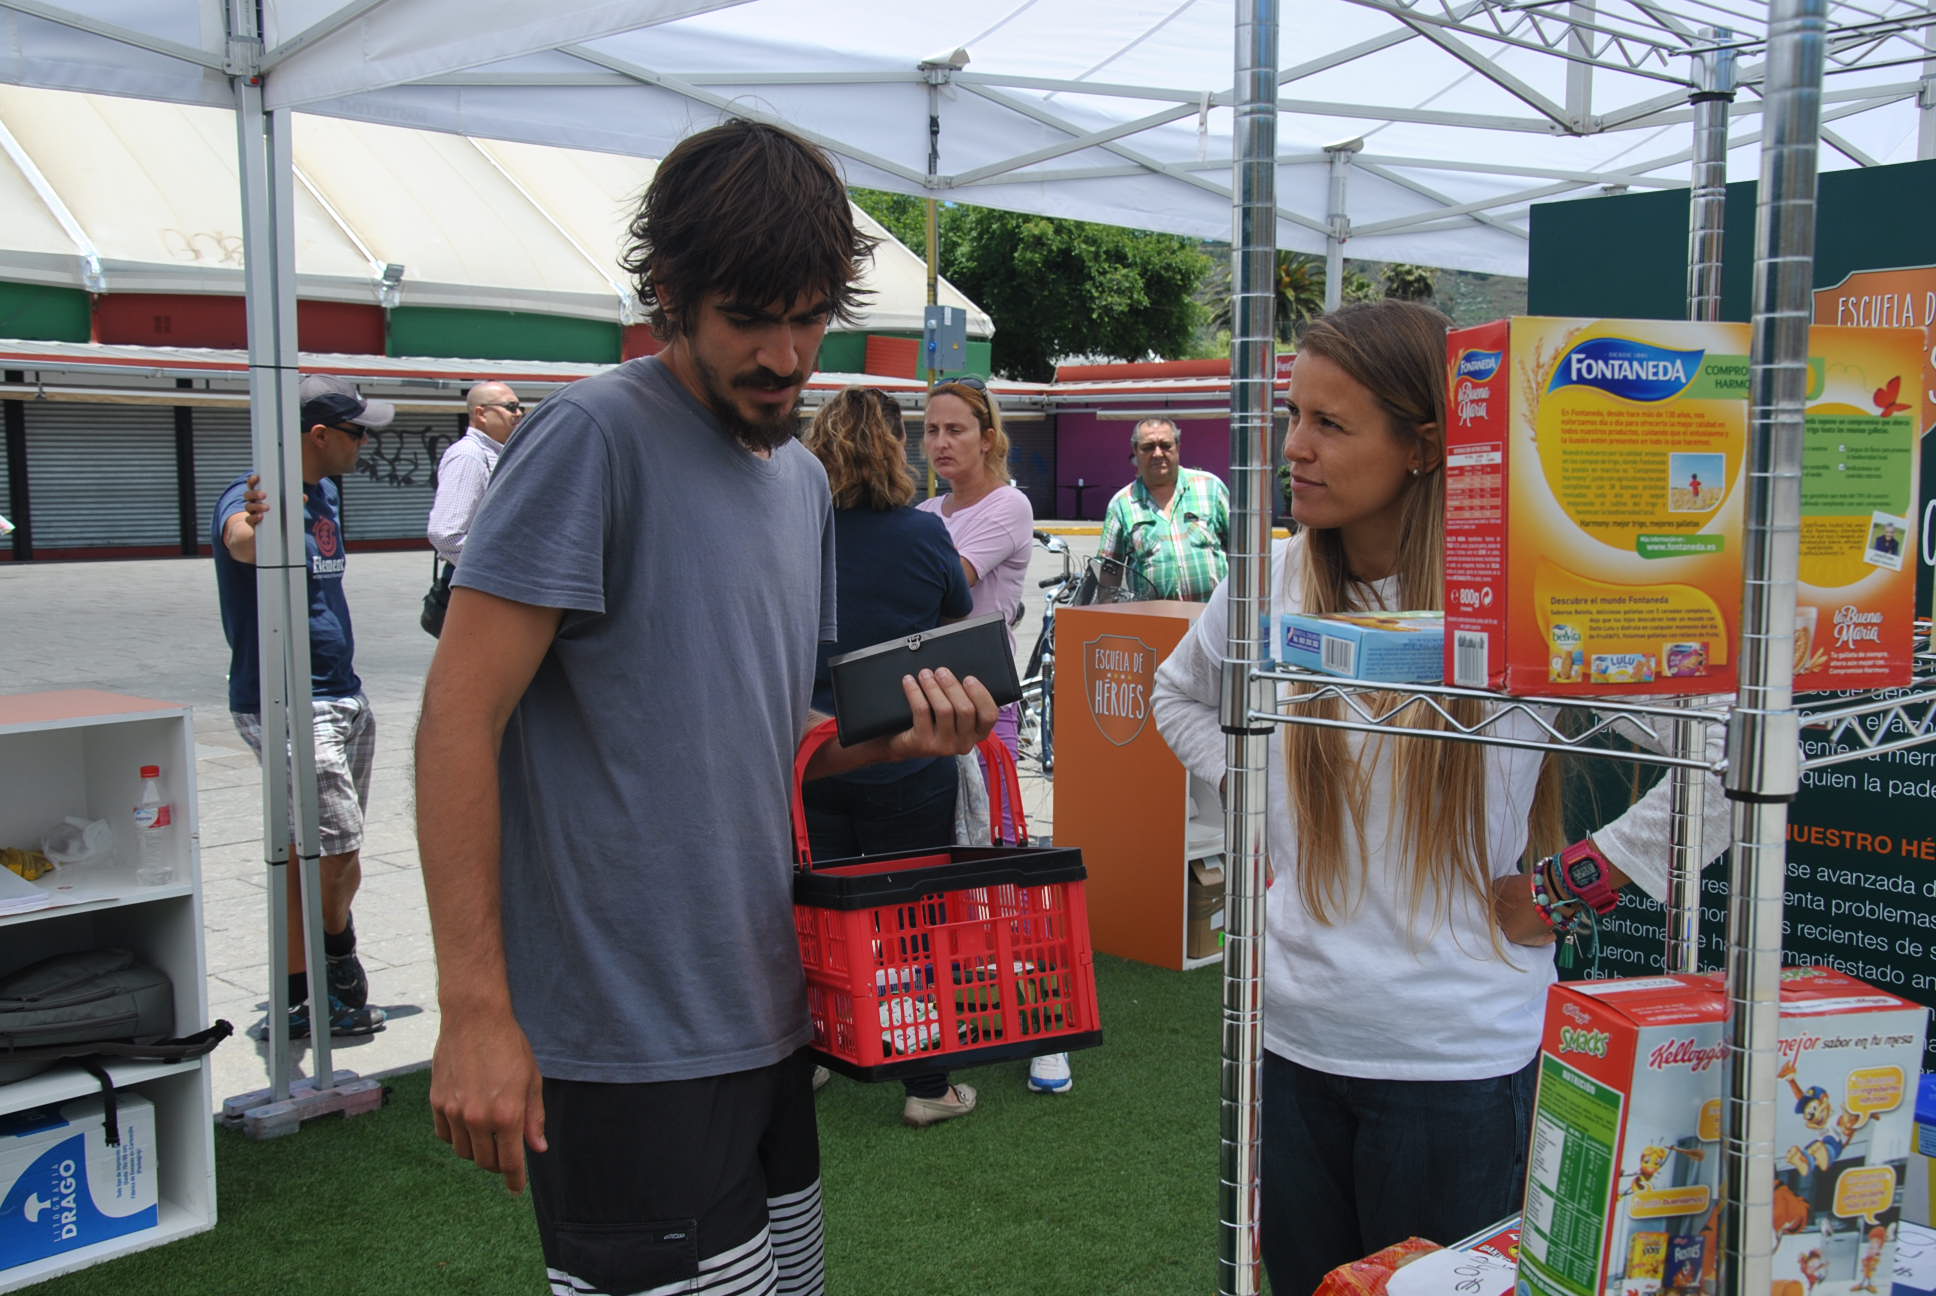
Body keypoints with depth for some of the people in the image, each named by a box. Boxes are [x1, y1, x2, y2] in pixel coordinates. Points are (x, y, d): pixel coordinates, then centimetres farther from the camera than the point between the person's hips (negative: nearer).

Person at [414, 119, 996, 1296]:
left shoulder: (806, 481, 12)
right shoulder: (594, 439, -13)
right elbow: (461, 718, -17)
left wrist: (901, 735, -1)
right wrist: (476, 1010, -20)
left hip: (765, 1015, 8)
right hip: (626, 1038, -8)